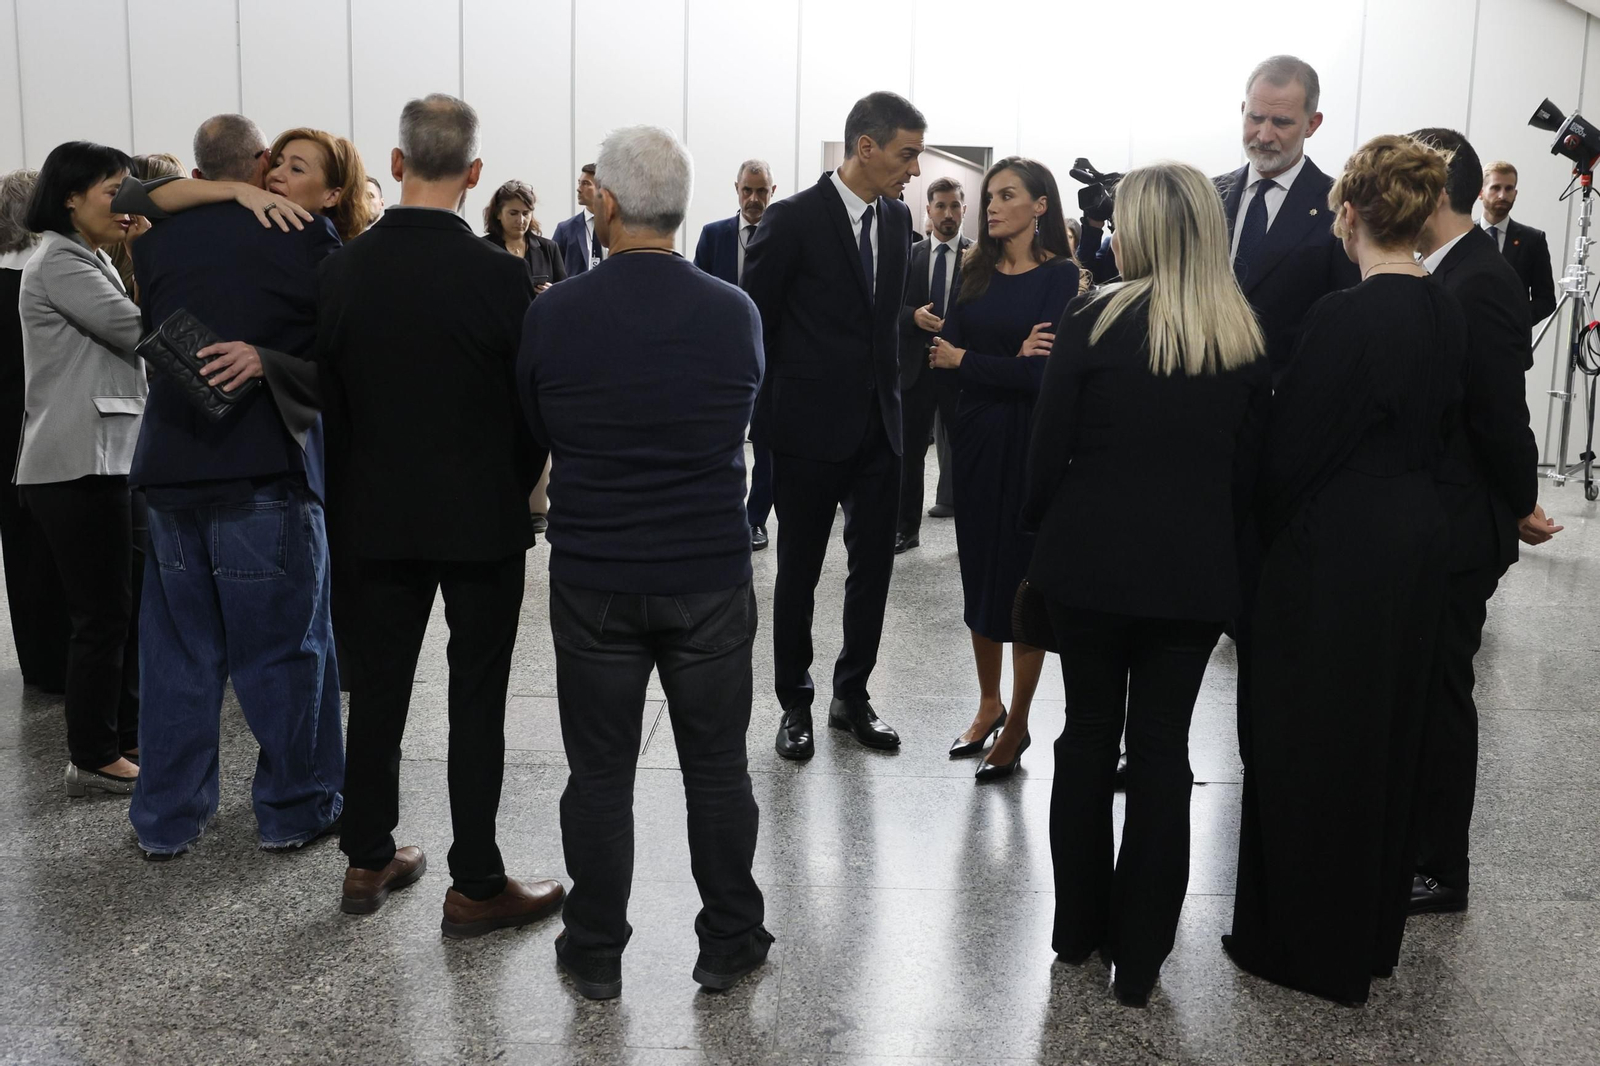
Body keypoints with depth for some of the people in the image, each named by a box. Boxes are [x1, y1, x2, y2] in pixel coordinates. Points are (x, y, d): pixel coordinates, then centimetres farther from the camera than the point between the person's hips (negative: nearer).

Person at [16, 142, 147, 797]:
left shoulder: (90, 261, 20)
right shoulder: (59, 262, -10)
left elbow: (127, 345, 18)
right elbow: (138, 333, -16)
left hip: (107, 456, 10)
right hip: (78, 464, -10)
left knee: (126, 604, 14)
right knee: (103, 613, -4)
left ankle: (125, 734, 25)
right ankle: (93, 761, 6)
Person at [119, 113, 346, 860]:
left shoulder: (156, 239, 7)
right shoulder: (304, 234, -6)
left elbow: (153, 335, 15)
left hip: (168, 468, 4)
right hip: (264, 470, -4)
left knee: (177, 649, 14)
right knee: (284, 645, 8)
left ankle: (166, 818, 23)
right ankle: (294, 809, 19)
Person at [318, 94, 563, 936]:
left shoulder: (341, 270, -3)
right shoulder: (498, 275, -14)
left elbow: (328, 398, 3)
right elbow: (531, 400, -7)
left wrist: (354, 490, 15)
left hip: (373, 516, 4)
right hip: (481, 517, -3)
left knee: (377, 688, 14)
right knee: (476, 701, 4)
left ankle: (369, 861, 27)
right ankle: (475, 886, 11)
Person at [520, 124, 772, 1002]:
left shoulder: (552, 315, -10)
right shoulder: (736, 313, -7)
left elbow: (538, 432, 6)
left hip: (594, 580, 0)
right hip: (711, 576, 1)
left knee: (600, 774, 11)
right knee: (717, 771, 12)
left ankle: (595, 954, 24)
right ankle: (729, 944, 25)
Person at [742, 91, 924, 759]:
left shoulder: (897, 220, 8)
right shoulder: (793, 219, -11)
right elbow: (752, 318, -6)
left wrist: (889, 390, 12)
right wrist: (767, 408, -3)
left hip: (877, 424, 6)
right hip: (811, 427, -5)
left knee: (874, 566, 10)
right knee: (799, 572, 8)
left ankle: (851, 696, 26)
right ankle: (795, 704, 23)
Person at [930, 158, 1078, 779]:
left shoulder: (1060, 275, -8)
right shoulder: (976, 270, 8)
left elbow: (1043, 372, -17)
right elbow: (943, 350, -3)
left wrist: (966, 360, -10)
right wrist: (1012, 359, -18)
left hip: (1029, 441, -5)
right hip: (975, 436, 5)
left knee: (1024, 577, 3)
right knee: (980, 571, 12)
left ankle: (1017, 723, 16)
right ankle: (988, 705, 28)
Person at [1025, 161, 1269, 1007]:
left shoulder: (1091, 321, -10)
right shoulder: (1243, 340, 1)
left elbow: (1048, 452, -8)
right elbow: (1246, 471, 5)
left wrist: (1040, 529, 8)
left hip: (1090, 562, -1)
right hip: (1193, 575, 2)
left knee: (1088, 735, 14)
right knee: (1163, 748, 9)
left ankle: (1079, 930, 26)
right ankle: (1138, 958, 17)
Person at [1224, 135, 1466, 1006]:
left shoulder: (1344, 316, -20)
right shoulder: (1446, 314, 4)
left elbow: (1294, 444, -14)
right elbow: (1440, 424, 12)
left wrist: (1268, 529, 1)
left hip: (1336, 549, -8)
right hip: (1417, 536, 8)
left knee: (1310, 740, 5)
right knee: (1388, 734, 18)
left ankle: (1309, 944, 18)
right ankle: (1373, 929, 34)